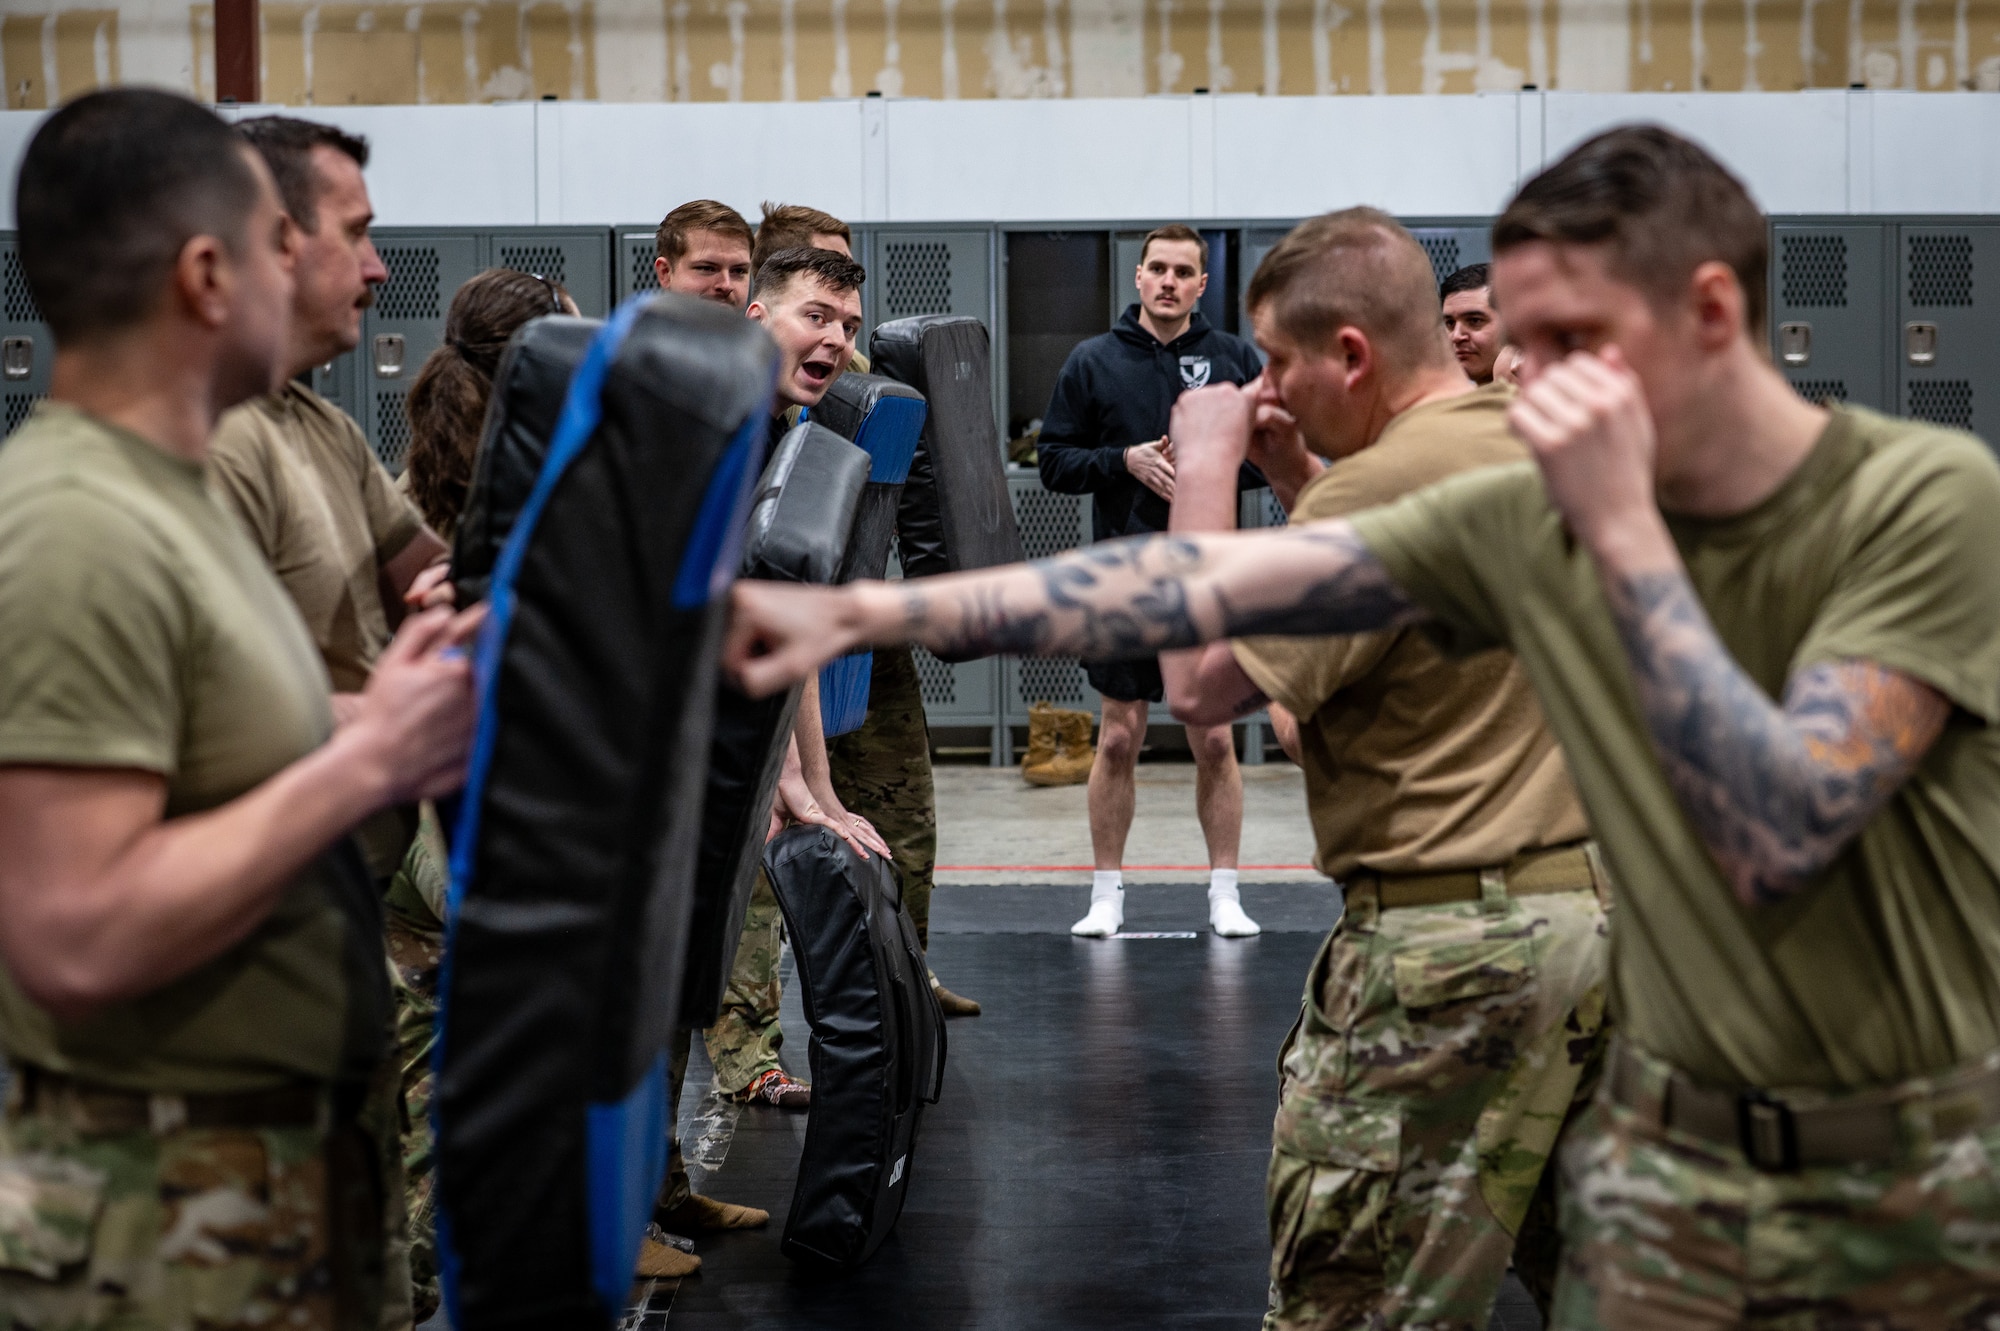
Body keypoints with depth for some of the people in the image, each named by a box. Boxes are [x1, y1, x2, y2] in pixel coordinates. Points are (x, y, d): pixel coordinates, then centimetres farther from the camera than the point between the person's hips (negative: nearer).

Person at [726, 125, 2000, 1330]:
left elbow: (1779, 836, -26)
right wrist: (870, 610, -12)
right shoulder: (1528, 517, -5)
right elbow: (1205, 583, -8)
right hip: (1671, 1164, 3)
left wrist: (1623, 529, -27)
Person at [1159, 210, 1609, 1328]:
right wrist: (1295, 477, 14)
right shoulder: (1539, 446, 10)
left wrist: (1207, 472, -6)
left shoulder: (1385, 483, -17)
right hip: (1602, 916, 9)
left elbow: (1202, 684, -15)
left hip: (1453, 950, -9)